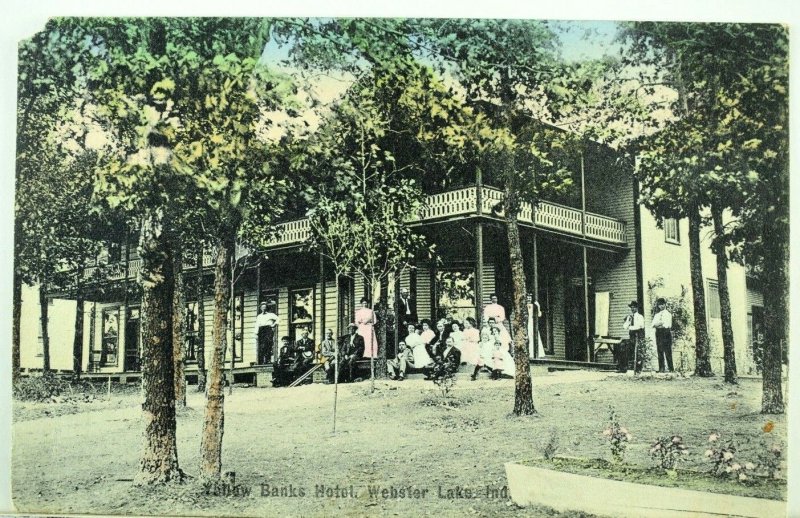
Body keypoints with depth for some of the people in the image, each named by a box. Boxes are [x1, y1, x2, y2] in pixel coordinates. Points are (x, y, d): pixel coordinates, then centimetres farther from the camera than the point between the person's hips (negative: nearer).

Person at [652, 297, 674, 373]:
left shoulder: (668, 313, 4)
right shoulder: (657, 314, 19)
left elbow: (667, 325, -7)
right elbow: (653, 324, 10)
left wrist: (657, 324, -5)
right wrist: (660, 323, -8)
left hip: (666, 332, -5)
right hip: (658, 332, 5)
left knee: (668, 351, -9)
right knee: (660, 351, 1)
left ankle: (671, 369, -10)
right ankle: (661, 369, 2)